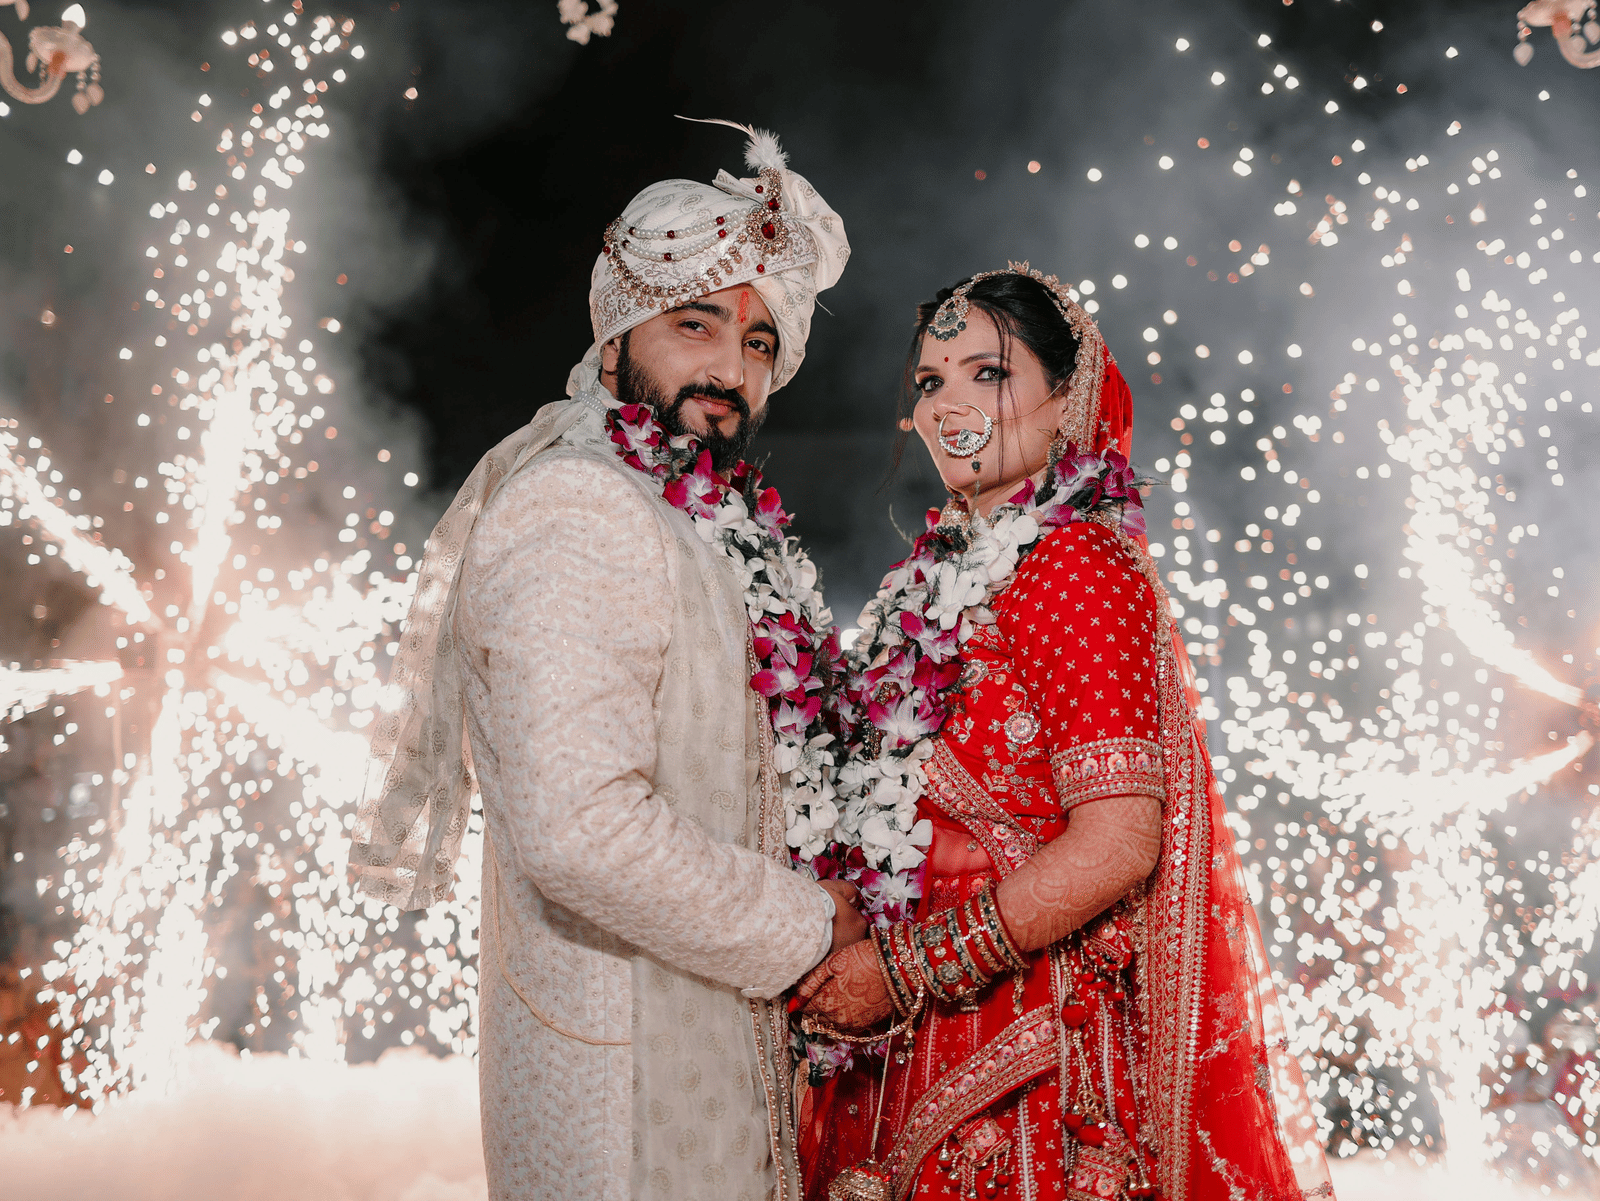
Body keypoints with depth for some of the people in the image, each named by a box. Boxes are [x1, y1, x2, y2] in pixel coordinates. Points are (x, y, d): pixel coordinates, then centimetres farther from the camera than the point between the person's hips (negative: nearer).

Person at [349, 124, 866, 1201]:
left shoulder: (701, 527, 13)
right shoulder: (575, 517, -19)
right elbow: (582, 827, -29)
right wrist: (805, 929, -17)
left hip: (713, 1054, 9)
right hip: (629, 1077, -9)